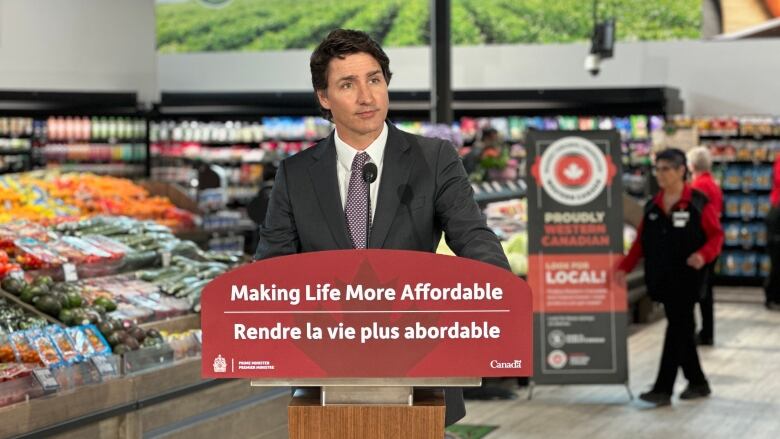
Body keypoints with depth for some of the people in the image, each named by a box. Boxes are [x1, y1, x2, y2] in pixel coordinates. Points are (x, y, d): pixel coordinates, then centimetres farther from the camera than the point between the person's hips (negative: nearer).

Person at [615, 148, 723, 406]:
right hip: (661, 277, 6)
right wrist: (624, 267, 1)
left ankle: (663, 389, -7)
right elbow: (641, 241, 12)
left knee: (677, 330, -6)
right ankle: (697, 383, 25)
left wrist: (704, 254, -25)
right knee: (683, 330, 13)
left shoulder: (698, 203, -6)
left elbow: (716, 235, -5)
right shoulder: (652, 206, 11)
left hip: (687, 278, -6)